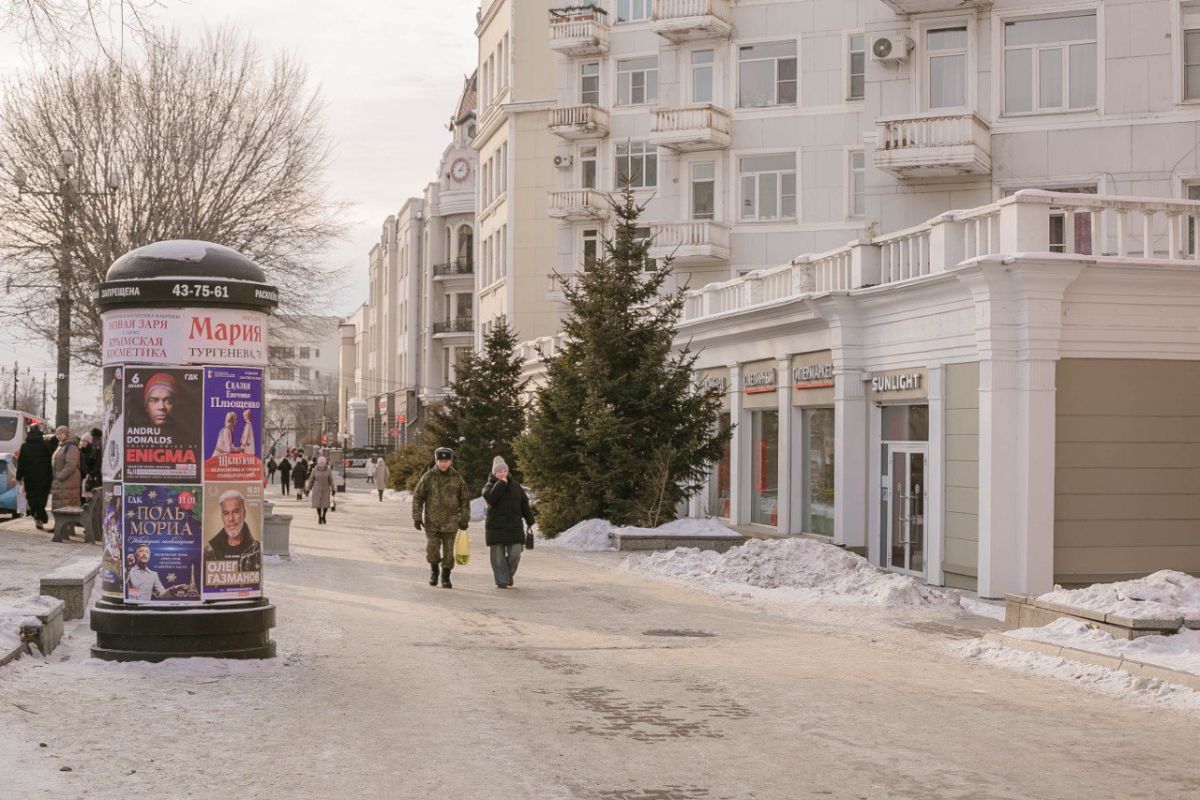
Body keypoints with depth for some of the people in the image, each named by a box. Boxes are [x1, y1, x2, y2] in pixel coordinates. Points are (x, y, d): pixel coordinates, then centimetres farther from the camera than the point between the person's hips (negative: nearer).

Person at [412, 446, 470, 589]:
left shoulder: (457, 478, 2)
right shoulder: (428, 477, -1)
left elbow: (465, 500, 8)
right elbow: (417, 497, 3)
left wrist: (464, 518, 2)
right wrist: (417, 517, -3)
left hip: (450, 523, 1)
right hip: (432, 522, -1)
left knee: (448, 552, 3)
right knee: (432, 550, -6)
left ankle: (446, 577, 18)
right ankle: (434, 570, 21)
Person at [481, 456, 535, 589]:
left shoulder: (515, 486, 12)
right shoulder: (489, 486, 2)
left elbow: (524, 505, 14)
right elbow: (490, 498, -21)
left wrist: (530, 522, 11)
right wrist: (501, 484, -16)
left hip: (514, 526, 2)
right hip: (496, 527, -2)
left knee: (515, 553, -4)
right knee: (498, 555, -2)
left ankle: (509, 574, 22)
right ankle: (501, 581, 5)